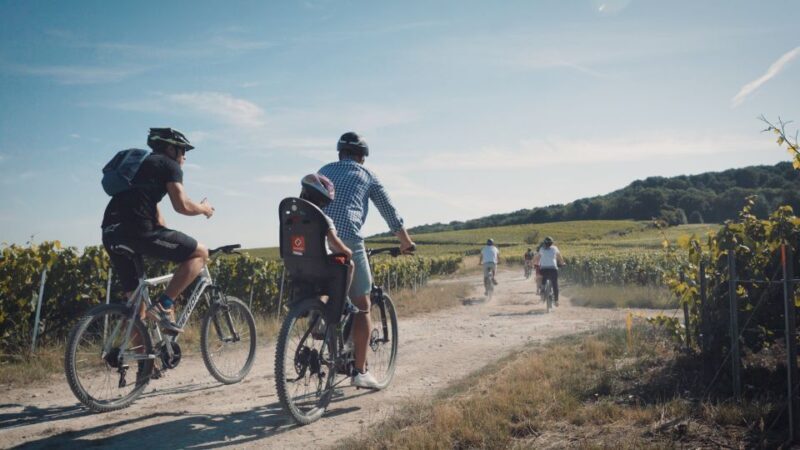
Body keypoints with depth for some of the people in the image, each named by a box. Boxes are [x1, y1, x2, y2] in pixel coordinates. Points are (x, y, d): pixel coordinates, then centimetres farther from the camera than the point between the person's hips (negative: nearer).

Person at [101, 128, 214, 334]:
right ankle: (164, 305, -11)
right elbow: (182, 206, -5)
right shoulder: (169, 165, 7)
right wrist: (203, 208, 15)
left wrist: (172, 244, 36)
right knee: (200, 252, 0)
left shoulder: (144, 164, 33)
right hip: (136, 229, -9)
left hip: (111, 234, 9)